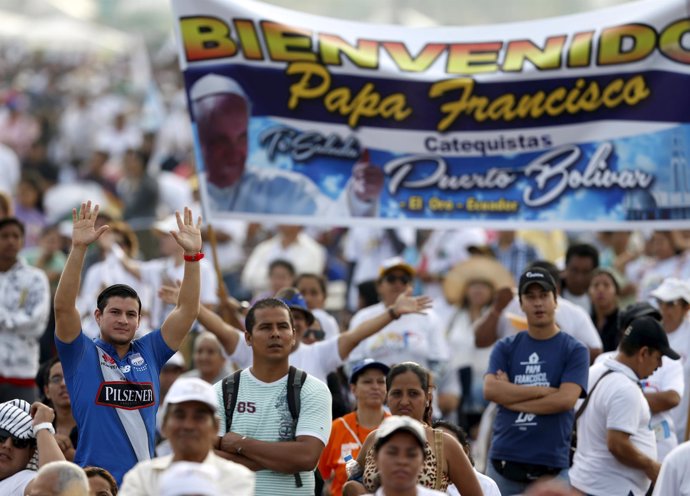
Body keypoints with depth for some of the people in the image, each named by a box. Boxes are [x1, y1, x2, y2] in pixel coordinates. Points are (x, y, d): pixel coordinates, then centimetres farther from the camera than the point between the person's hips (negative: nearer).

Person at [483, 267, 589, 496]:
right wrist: (544, 391, -9)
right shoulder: (506, 348, 11)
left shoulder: (574, 350, 3)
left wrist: (511, 396, -5)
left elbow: (565, 399, -11)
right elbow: (490, 390, -6)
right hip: (504, 460, 3)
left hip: (551, 466, -2)